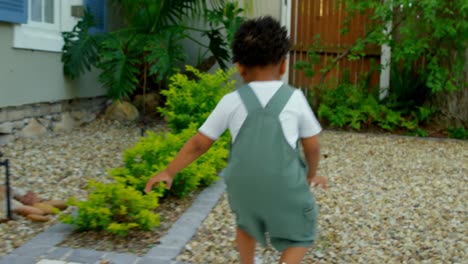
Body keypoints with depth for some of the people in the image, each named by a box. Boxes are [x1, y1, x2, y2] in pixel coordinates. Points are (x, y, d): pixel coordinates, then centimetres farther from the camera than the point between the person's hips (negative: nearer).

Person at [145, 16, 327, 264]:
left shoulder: (232, 101, 0)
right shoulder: (295, 98, -2)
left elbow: (199, 144, 3)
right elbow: (312, 146, 5)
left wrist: (169, 172, 14)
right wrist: (312, 174, 25)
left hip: (244, 184, 2)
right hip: (285, 186, -2)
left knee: (246, 222, 33)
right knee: (301, 235, 20)